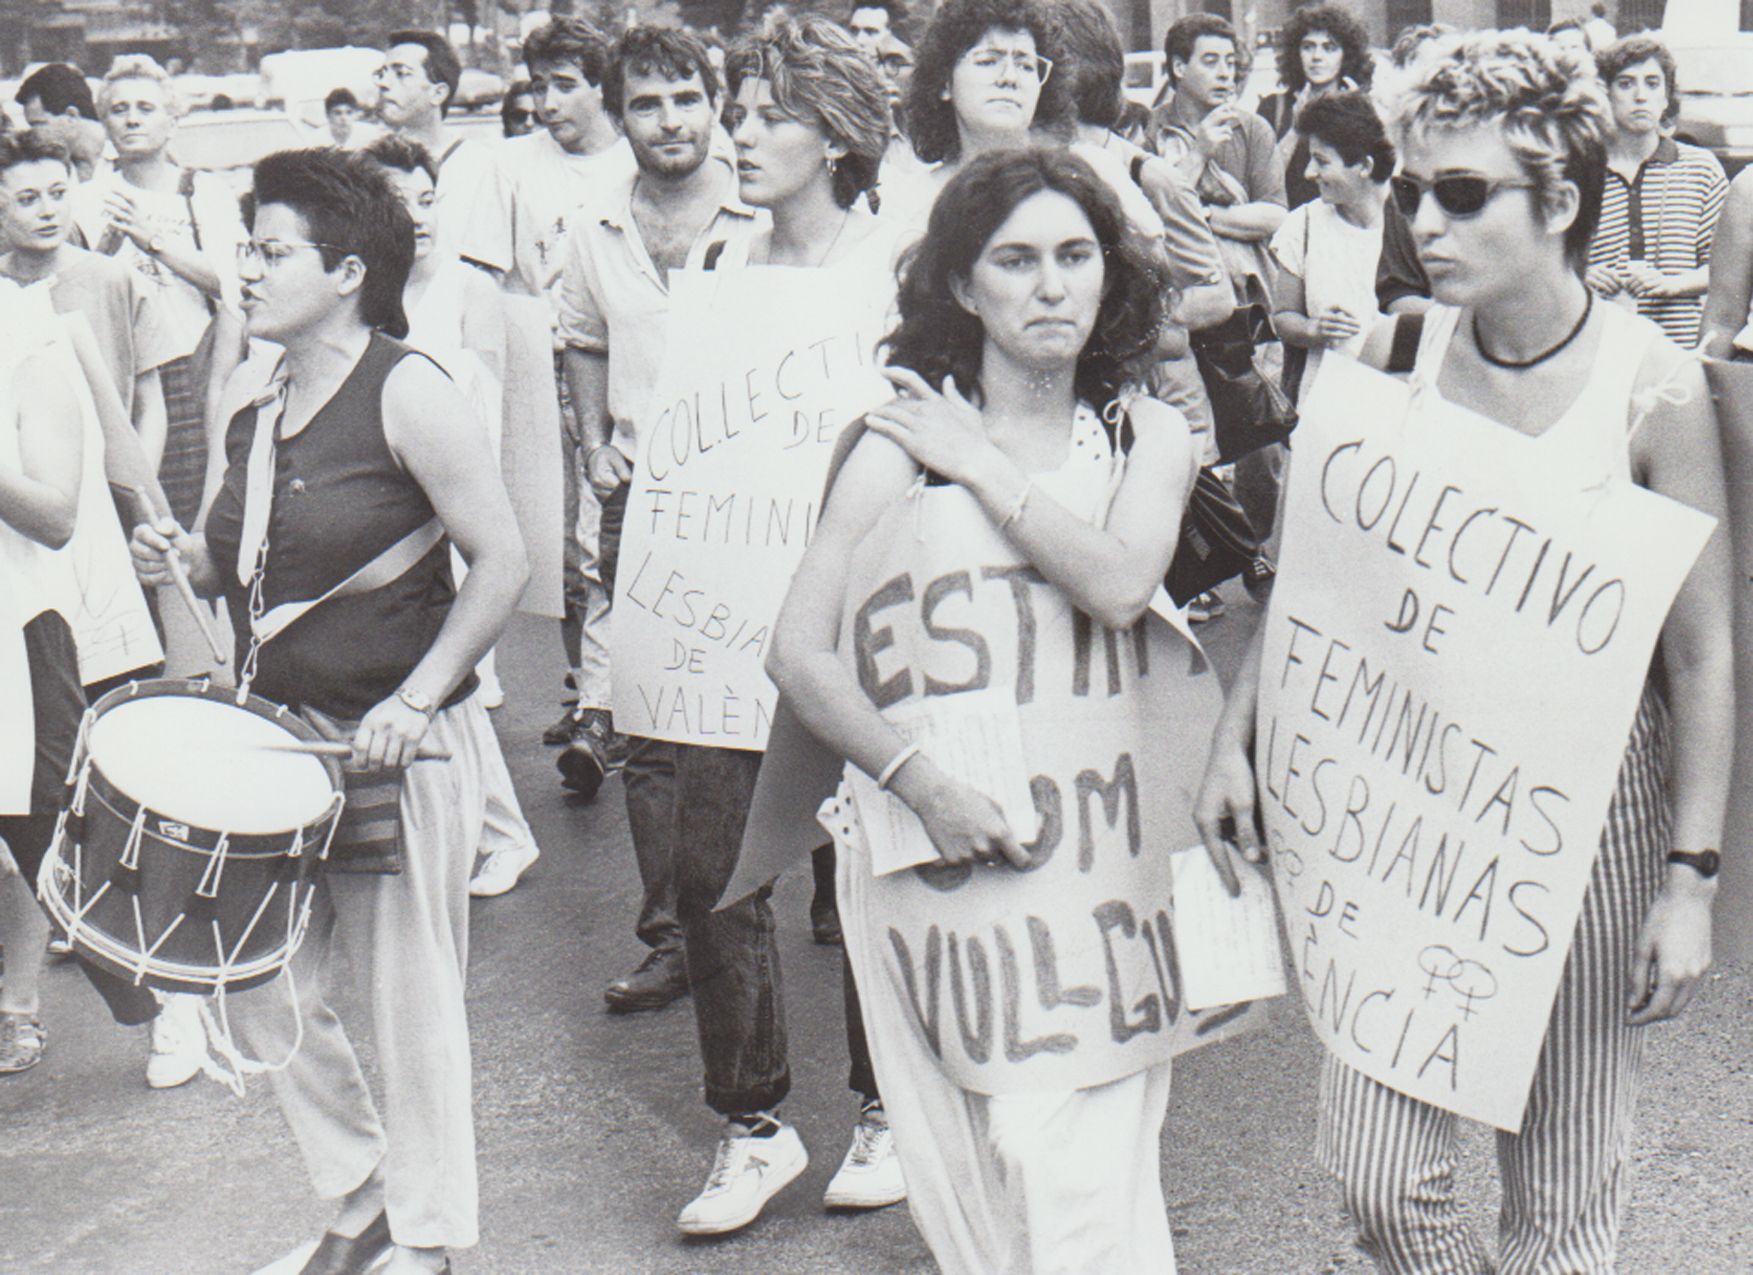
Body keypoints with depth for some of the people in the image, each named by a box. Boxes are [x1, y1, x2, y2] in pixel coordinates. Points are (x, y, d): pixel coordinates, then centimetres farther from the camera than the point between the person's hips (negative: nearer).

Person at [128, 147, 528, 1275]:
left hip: (403, 751, -7)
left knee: (410, 1000, 3)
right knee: (262, 991, 10)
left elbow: (503, 562, -14)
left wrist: (415, 700, -20)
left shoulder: (406, 392, -13)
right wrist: (190, 560, 0)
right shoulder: (261, 412, 9)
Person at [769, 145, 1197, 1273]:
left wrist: (985, 467, -6)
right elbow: (800, 652, -4)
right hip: (934, 843, -1)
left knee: (1081, 1179, -6)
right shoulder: (902, 441, 0)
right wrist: (922, 783, -14)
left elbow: (1120, 587, -13)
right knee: (967, 1178, 4)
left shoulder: (1148, 438, 7)